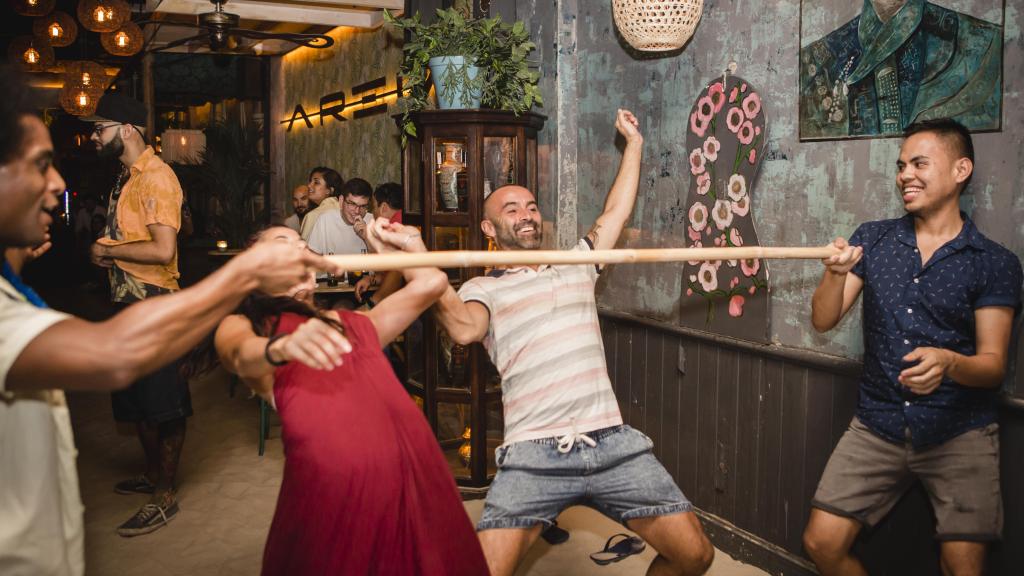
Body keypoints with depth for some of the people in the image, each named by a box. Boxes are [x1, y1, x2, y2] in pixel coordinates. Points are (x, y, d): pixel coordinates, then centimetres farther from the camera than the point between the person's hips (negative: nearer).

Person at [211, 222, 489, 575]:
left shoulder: (352, 323, 30)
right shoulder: (240, 326, 16)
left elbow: (430, 283, 33)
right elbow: (243, 357, -9)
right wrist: (282, 347, -29)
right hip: (332, 480, -4)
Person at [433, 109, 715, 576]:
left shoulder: (576, 264, 21)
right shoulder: (482, 288, 9)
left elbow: (616, 211, 25)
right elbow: (465, 328, -12)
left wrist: (634, 141, 32)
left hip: (613, 443, 4)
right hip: (535, 454, -3)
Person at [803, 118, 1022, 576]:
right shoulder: (872, 239, 4)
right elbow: (823, 321, -2)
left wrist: (949, 363, -28)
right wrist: (836, 274, -23)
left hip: (959, 435, -2)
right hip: (877, 427, 2)